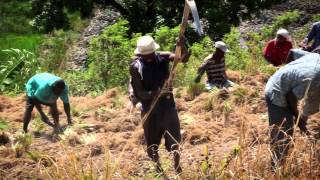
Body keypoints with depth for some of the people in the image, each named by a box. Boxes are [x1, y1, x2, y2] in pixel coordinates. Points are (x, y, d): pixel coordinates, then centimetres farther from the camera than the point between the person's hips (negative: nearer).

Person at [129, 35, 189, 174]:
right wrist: (155, 93, -34)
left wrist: (182, 46, -40)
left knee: (174, 139, 8)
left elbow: (184, 58, -19)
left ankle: (177, 168, 27)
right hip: (149, 108, -1)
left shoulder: (162, 57, -8)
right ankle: (158, 169, 32)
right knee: (152, 143, 12)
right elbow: (139, 93, -16)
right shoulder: (136, 67, -14)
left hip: (167, 105, 1)